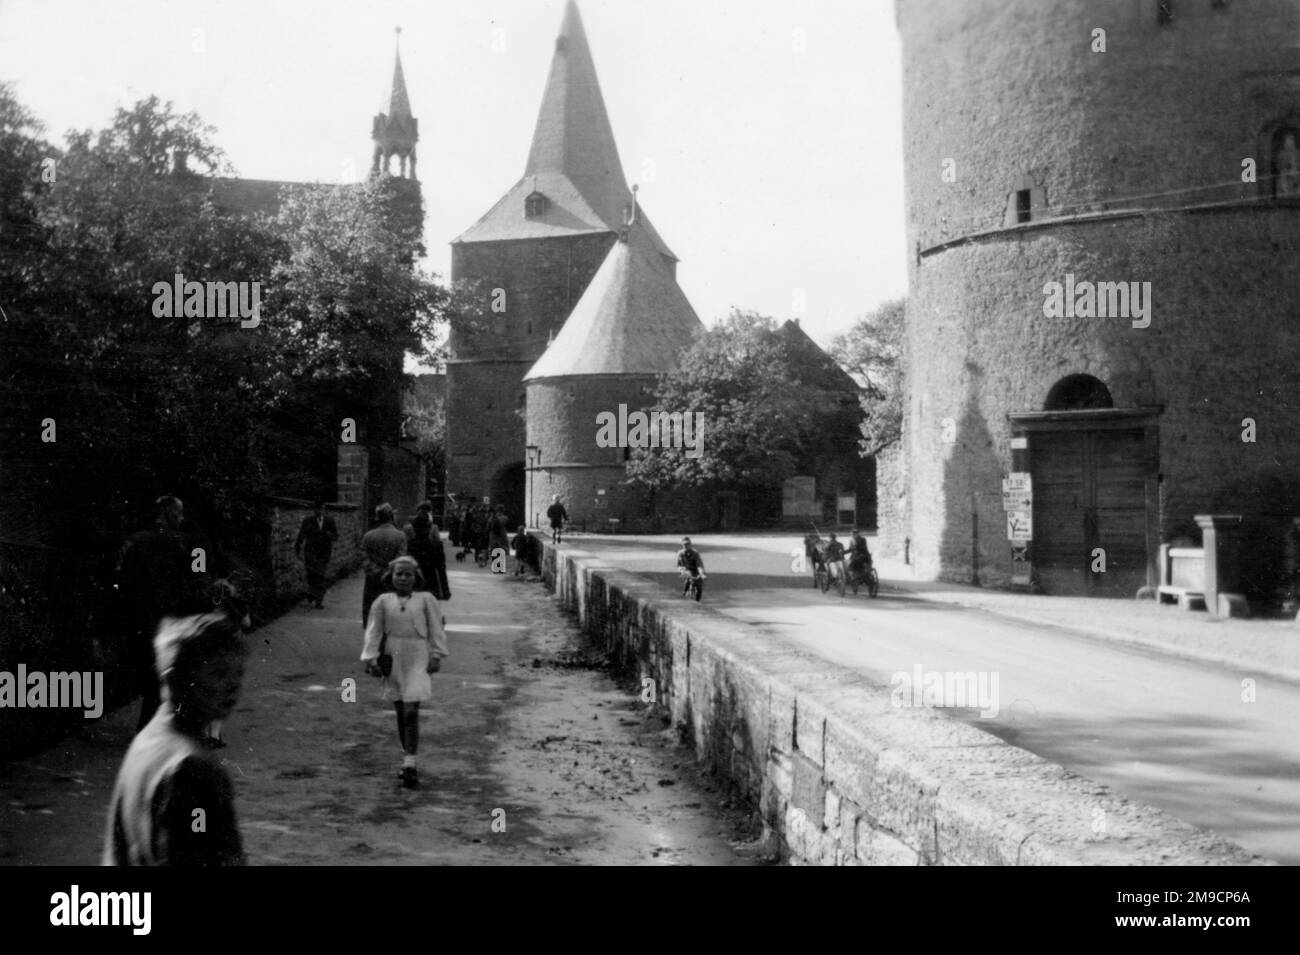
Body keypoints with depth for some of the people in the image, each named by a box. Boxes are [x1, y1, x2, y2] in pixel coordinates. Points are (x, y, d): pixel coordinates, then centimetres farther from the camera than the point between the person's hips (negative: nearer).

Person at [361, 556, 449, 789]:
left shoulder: (426, 599, 1)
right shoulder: (383, 601, 4)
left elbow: (436, 629, 3)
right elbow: (373, 632, 3)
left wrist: (436, 656, -2)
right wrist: (370, 658, -5)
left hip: (417, 659, -3)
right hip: (393, 659, 3)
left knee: (411, 711, -12)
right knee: (400, 711, 12)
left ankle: (409, 764, -12)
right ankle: (407, 758, 26)